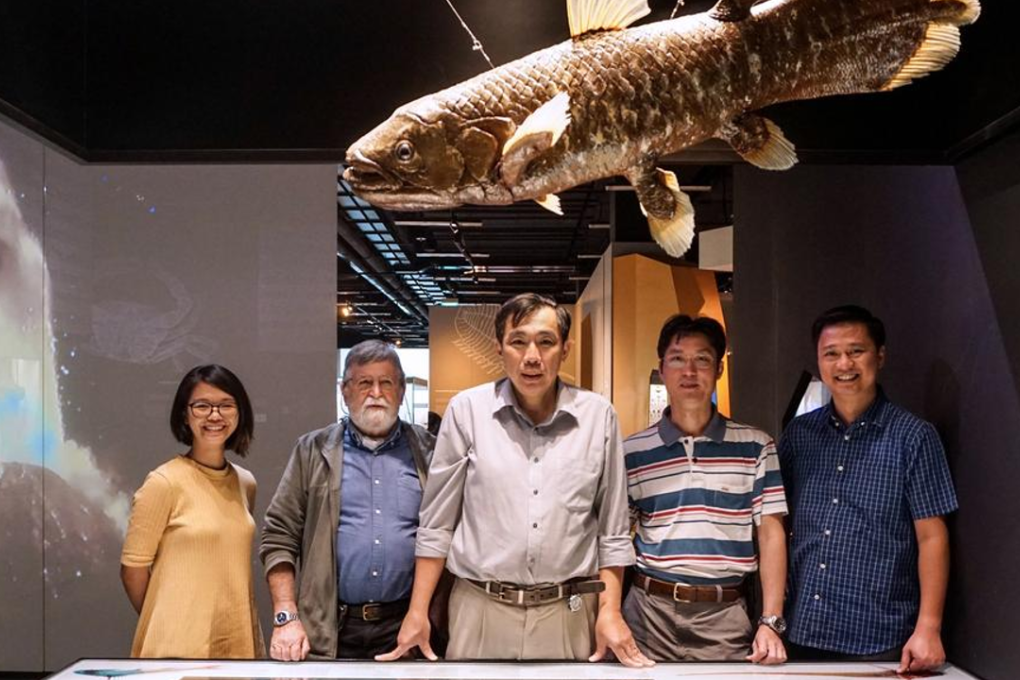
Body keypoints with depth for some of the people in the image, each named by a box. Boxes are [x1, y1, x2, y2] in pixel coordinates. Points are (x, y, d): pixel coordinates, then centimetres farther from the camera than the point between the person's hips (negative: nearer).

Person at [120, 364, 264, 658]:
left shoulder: (246, 483, 5)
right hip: (180, 644, -5)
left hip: (238, 640, 5)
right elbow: (133, 566, -8)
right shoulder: (165, 482, -12)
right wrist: (163, 628, 3)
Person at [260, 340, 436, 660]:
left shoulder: (428, 452, 6)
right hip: (328, 633, 0)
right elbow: (279, 537, 2)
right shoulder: (314, 451, 5)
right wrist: (286, 618, -5)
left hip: (407, 628, 1)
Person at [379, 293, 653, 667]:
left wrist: (610, 610, 1)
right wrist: (418, 611, 0)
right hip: (481, 609, 0)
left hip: (570, 612, 1)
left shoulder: (598, 416, 0)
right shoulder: (467, 410, -3)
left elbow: (612, 530, 6)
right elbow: (437, 523, 2)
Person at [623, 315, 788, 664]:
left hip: (726, 617, 0)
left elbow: (771, 534, 2)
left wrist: (770, 622, -6)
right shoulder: (631, 452, 3)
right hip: (650, 612, 0)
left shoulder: (756, 448, 3)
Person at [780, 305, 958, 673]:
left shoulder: (913, 436, -4)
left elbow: (931, 536, -5)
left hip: (879, 640, -3)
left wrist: (928, 628, -12)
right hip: (802, 633, 4)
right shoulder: (798, 434, 6)